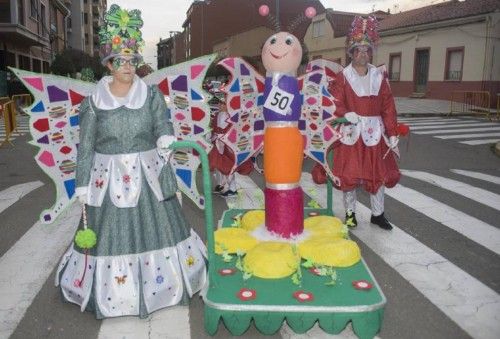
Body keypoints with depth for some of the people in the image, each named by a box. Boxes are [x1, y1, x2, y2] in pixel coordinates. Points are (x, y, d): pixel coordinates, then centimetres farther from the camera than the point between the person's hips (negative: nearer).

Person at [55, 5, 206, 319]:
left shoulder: (152, 95, -1)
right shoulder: (93, 101, -1)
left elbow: (164, 126, -6)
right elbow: (85, 147, 1)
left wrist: (167, 139, -30)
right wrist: (83, 186, -1)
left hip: (148, 177, 1)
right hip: (109, 179, 0)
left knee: (154, 229, 9)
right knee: (111, 234, 7)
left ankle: (159, 279, 30)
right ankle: (110, 285, 29)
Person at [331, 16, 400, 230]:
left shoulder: (379, 76, 6)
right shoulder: (343, 77, -1)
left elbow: (388, 107, 3)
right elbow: (336, 103, -7)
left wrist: (392, 133, -2)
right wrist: (346, 113, -29)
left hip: (375, 132, 3)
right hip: (351, 132, -2)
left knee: (379, 173, 8)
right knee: (348, 174, 3)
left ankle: (377, 214, 23)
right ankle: (350, 213, 21)